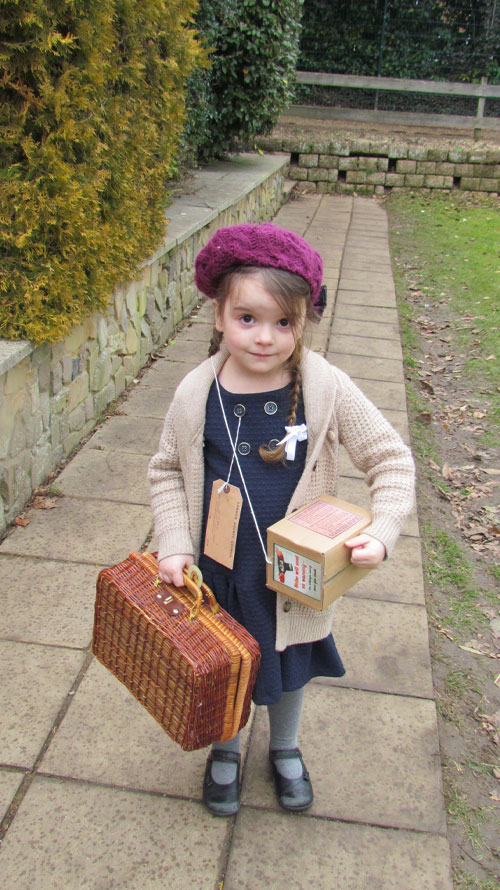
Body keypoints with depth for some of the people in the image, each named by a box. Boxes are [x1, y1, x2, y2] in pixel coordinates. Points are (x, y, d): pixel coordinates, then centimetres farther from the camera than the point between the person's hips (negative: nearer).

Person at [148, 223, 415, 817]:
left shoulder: (327, 389, -18)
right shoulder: (196, 394, -15)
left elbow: (391, 460, -10)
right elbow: (166, 471, -1)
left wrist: (380, 533, -23)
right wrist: (174, 544, -11)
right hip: (217, 571, 1)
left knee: (289, 668, 24)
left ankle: (285, 750, 56)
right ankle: (225, 751, 54)